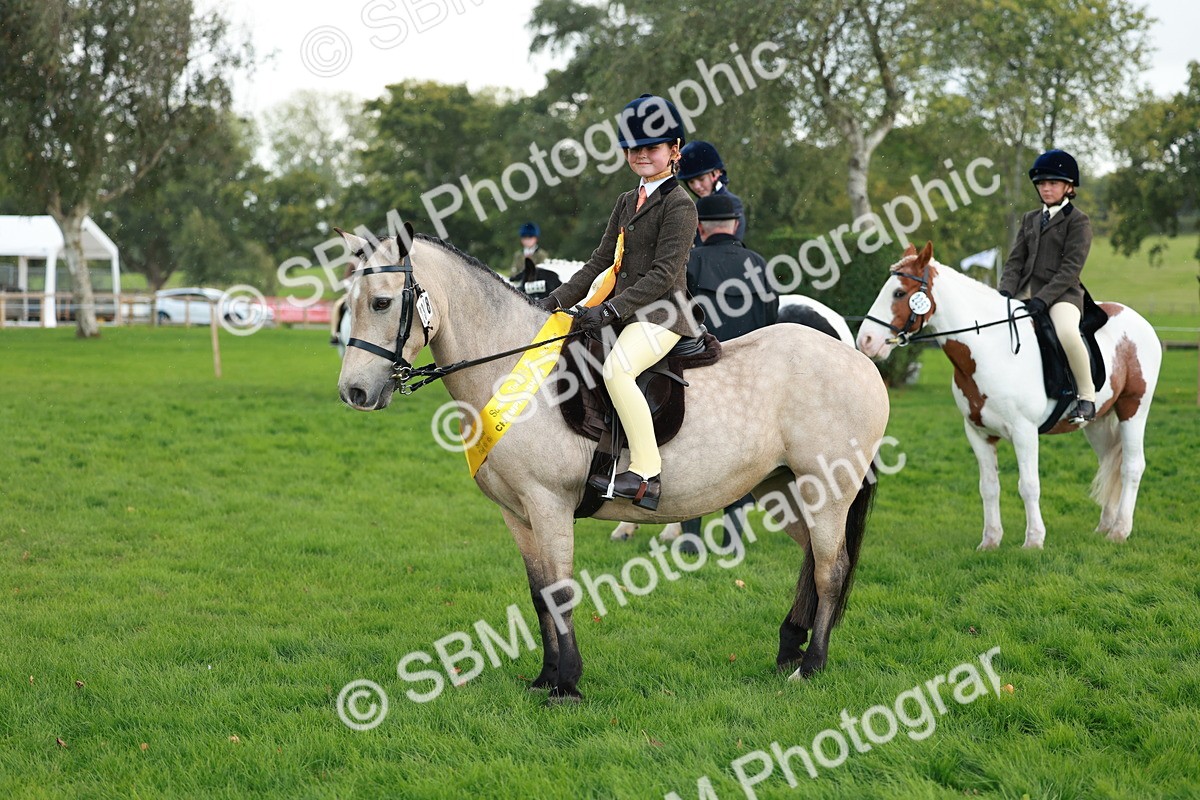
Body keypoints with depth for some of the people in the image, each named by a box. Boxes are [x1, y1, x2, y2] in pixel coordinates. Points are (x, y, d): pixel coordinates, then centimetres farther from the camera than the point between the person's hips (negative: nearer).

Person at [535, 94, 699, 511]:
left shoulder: (679, 205, -8)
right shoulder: (627, 202, 18)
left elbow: (664, 274, -17)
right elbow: (601, 260, 18)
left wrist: (611, 309, -24)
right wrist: (559, 299, 6)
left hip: (661, 312, -10)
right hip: (624, 309, 10)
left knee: (616, 368, -33)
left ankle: (647, 475, -30)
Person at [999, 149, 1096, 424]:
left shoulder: (1078, 221, -2)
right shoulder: (1030, 219, 18)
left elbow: (1071, 268, -12)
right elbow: (1015, 260, 12)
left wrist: (1042, 299, -22)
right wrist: (1006, 292, -7)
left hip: (1062, 294, -7)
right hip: (1027, 293, 7)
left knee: (1067, 332, -37)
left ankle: (1087, 397, -20)